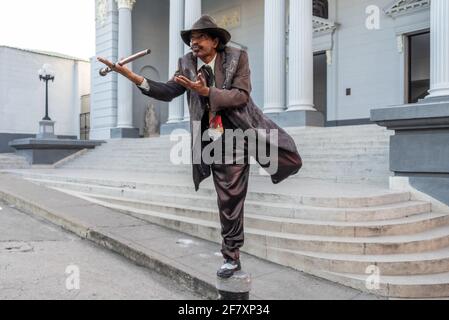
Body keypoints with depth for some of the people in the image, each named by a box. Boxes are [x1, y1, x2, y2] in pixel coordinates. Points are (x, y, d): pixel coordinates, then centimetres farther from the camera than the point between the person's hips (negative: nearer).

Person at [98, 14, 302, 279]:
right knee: (228, 198, 10)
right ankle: (232, 256, 29)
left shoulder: (237, 57, -8)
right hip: (216, 141, 2)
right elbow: (168, 92, -7)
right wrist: (135, 78, -22)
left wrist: (207, 91, -29)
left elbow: (241, 95, -17)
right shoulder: (187, 63, 2)